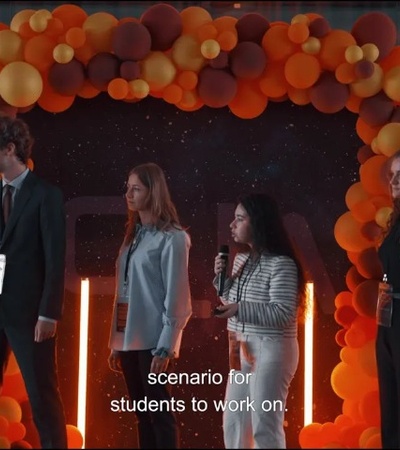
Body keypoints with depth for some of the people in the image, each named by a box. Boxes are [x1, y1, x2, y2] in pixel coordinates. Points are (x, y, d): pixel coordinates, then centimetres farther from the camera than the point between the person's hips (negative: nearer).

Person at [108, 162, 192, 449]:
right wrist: (116, 341, 10)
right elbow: (123, 292, 13)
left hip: (152, 340, -7)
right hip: (129, 338, 7)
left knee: (160, 412, -4)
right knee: (142, 413, 10)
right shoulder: (133, 235, 16)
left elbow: (177, 297, -11)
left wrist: (165, 347, -16)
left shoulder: (172, 237, -6)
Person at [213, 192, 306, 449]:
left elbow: (283, 314, -21)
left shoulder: (280, 264, -15)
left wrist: (240, 309, -24)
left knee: (264, 427, -4)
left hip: (271, 351, -9)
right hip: (242, 349, 9)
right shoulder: (241, 259, 10)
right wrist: (222, 277, 2)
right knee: (233, 423, 13)